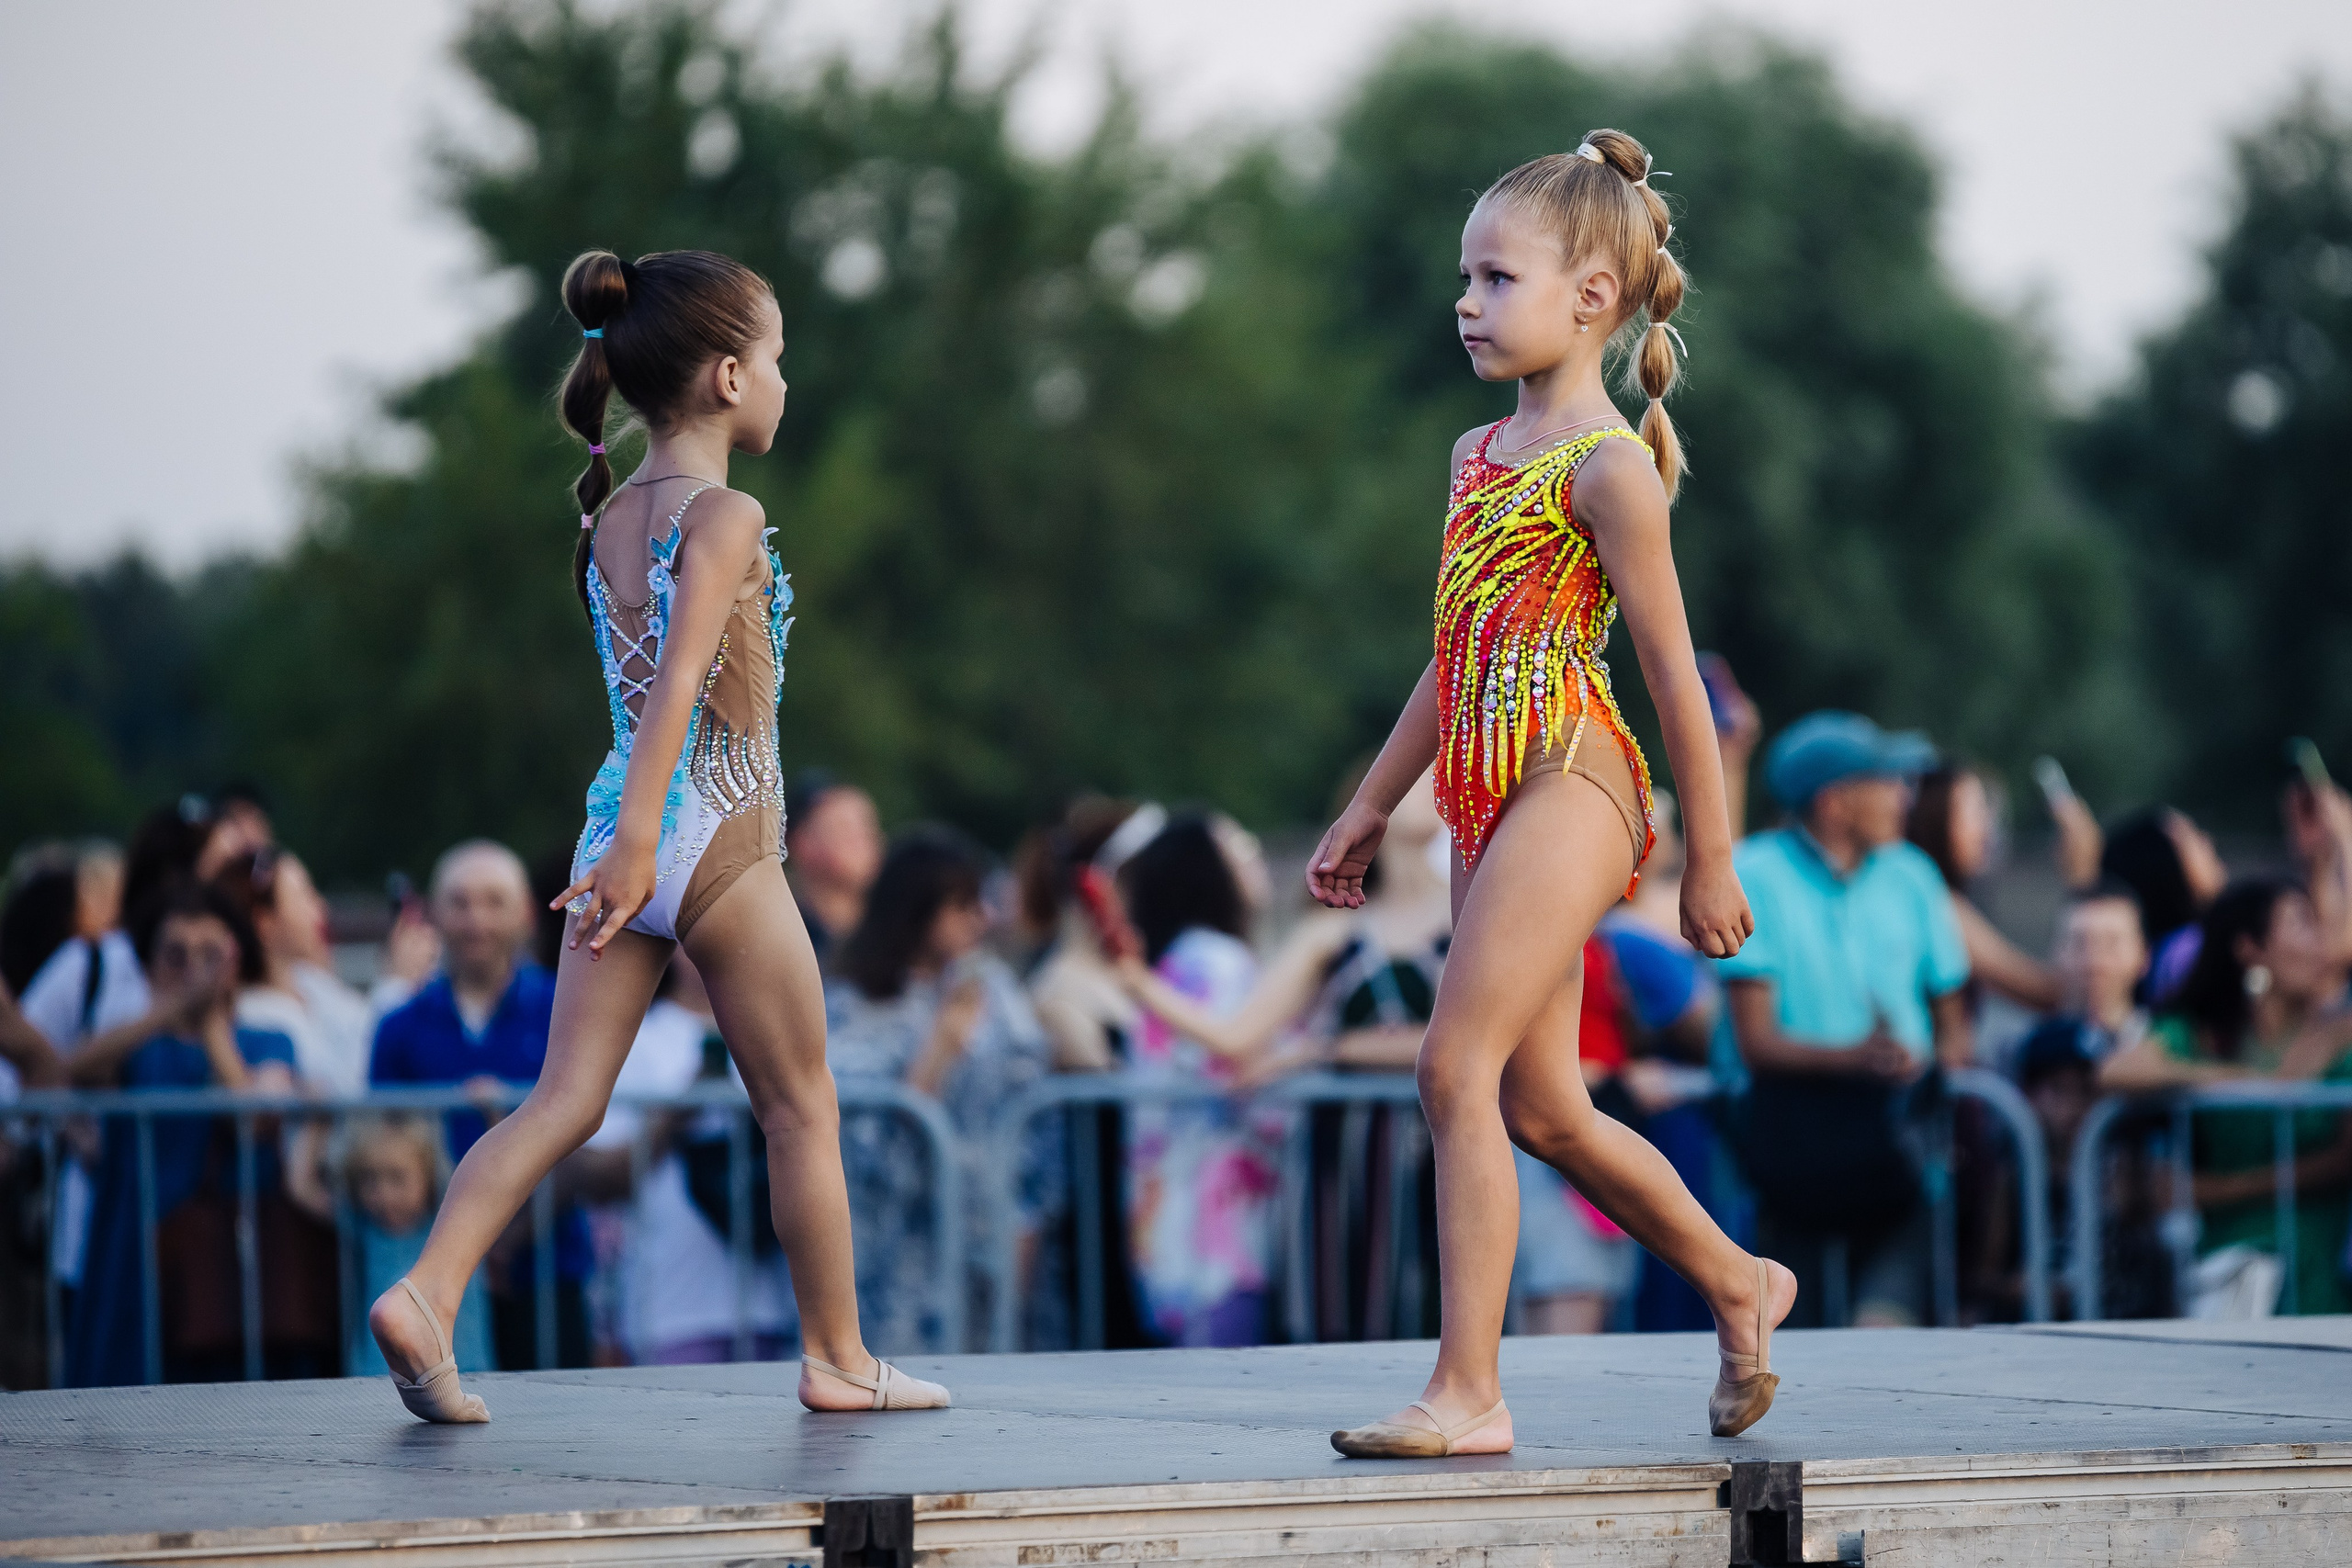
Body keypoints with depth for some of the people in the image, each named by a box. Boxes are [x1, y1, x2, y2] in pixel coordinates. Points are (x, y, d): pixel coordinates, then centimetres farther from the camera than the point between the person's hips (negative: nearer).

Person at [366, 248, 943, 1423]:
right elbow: (679, 677, -24)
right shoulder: (725, 519, -12)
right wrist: (641, 836, -30)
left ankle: (425, 1293, -16)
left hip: (625, 833, 7)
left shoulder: (608, 521, 11)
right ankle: (837, 1358, 17)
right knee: (801, 1109, 8)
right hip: (720, 839, -7)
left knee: (565, 1101, 2)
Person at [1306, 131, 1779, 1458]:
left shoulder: (1606, 465, -8)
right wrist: (1371, 808, 24)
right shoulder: (1482, 456, 16)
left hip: (1573, 783, -9)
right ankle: (1739, 1283, 32)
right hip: (1489, 794, 9)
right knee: (1544, 1111, 12)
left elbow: (1674, 669, -8)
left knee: (1460, 1066, -16)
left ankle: (1469, 1394, -15)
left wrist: (1711, 862, -6)